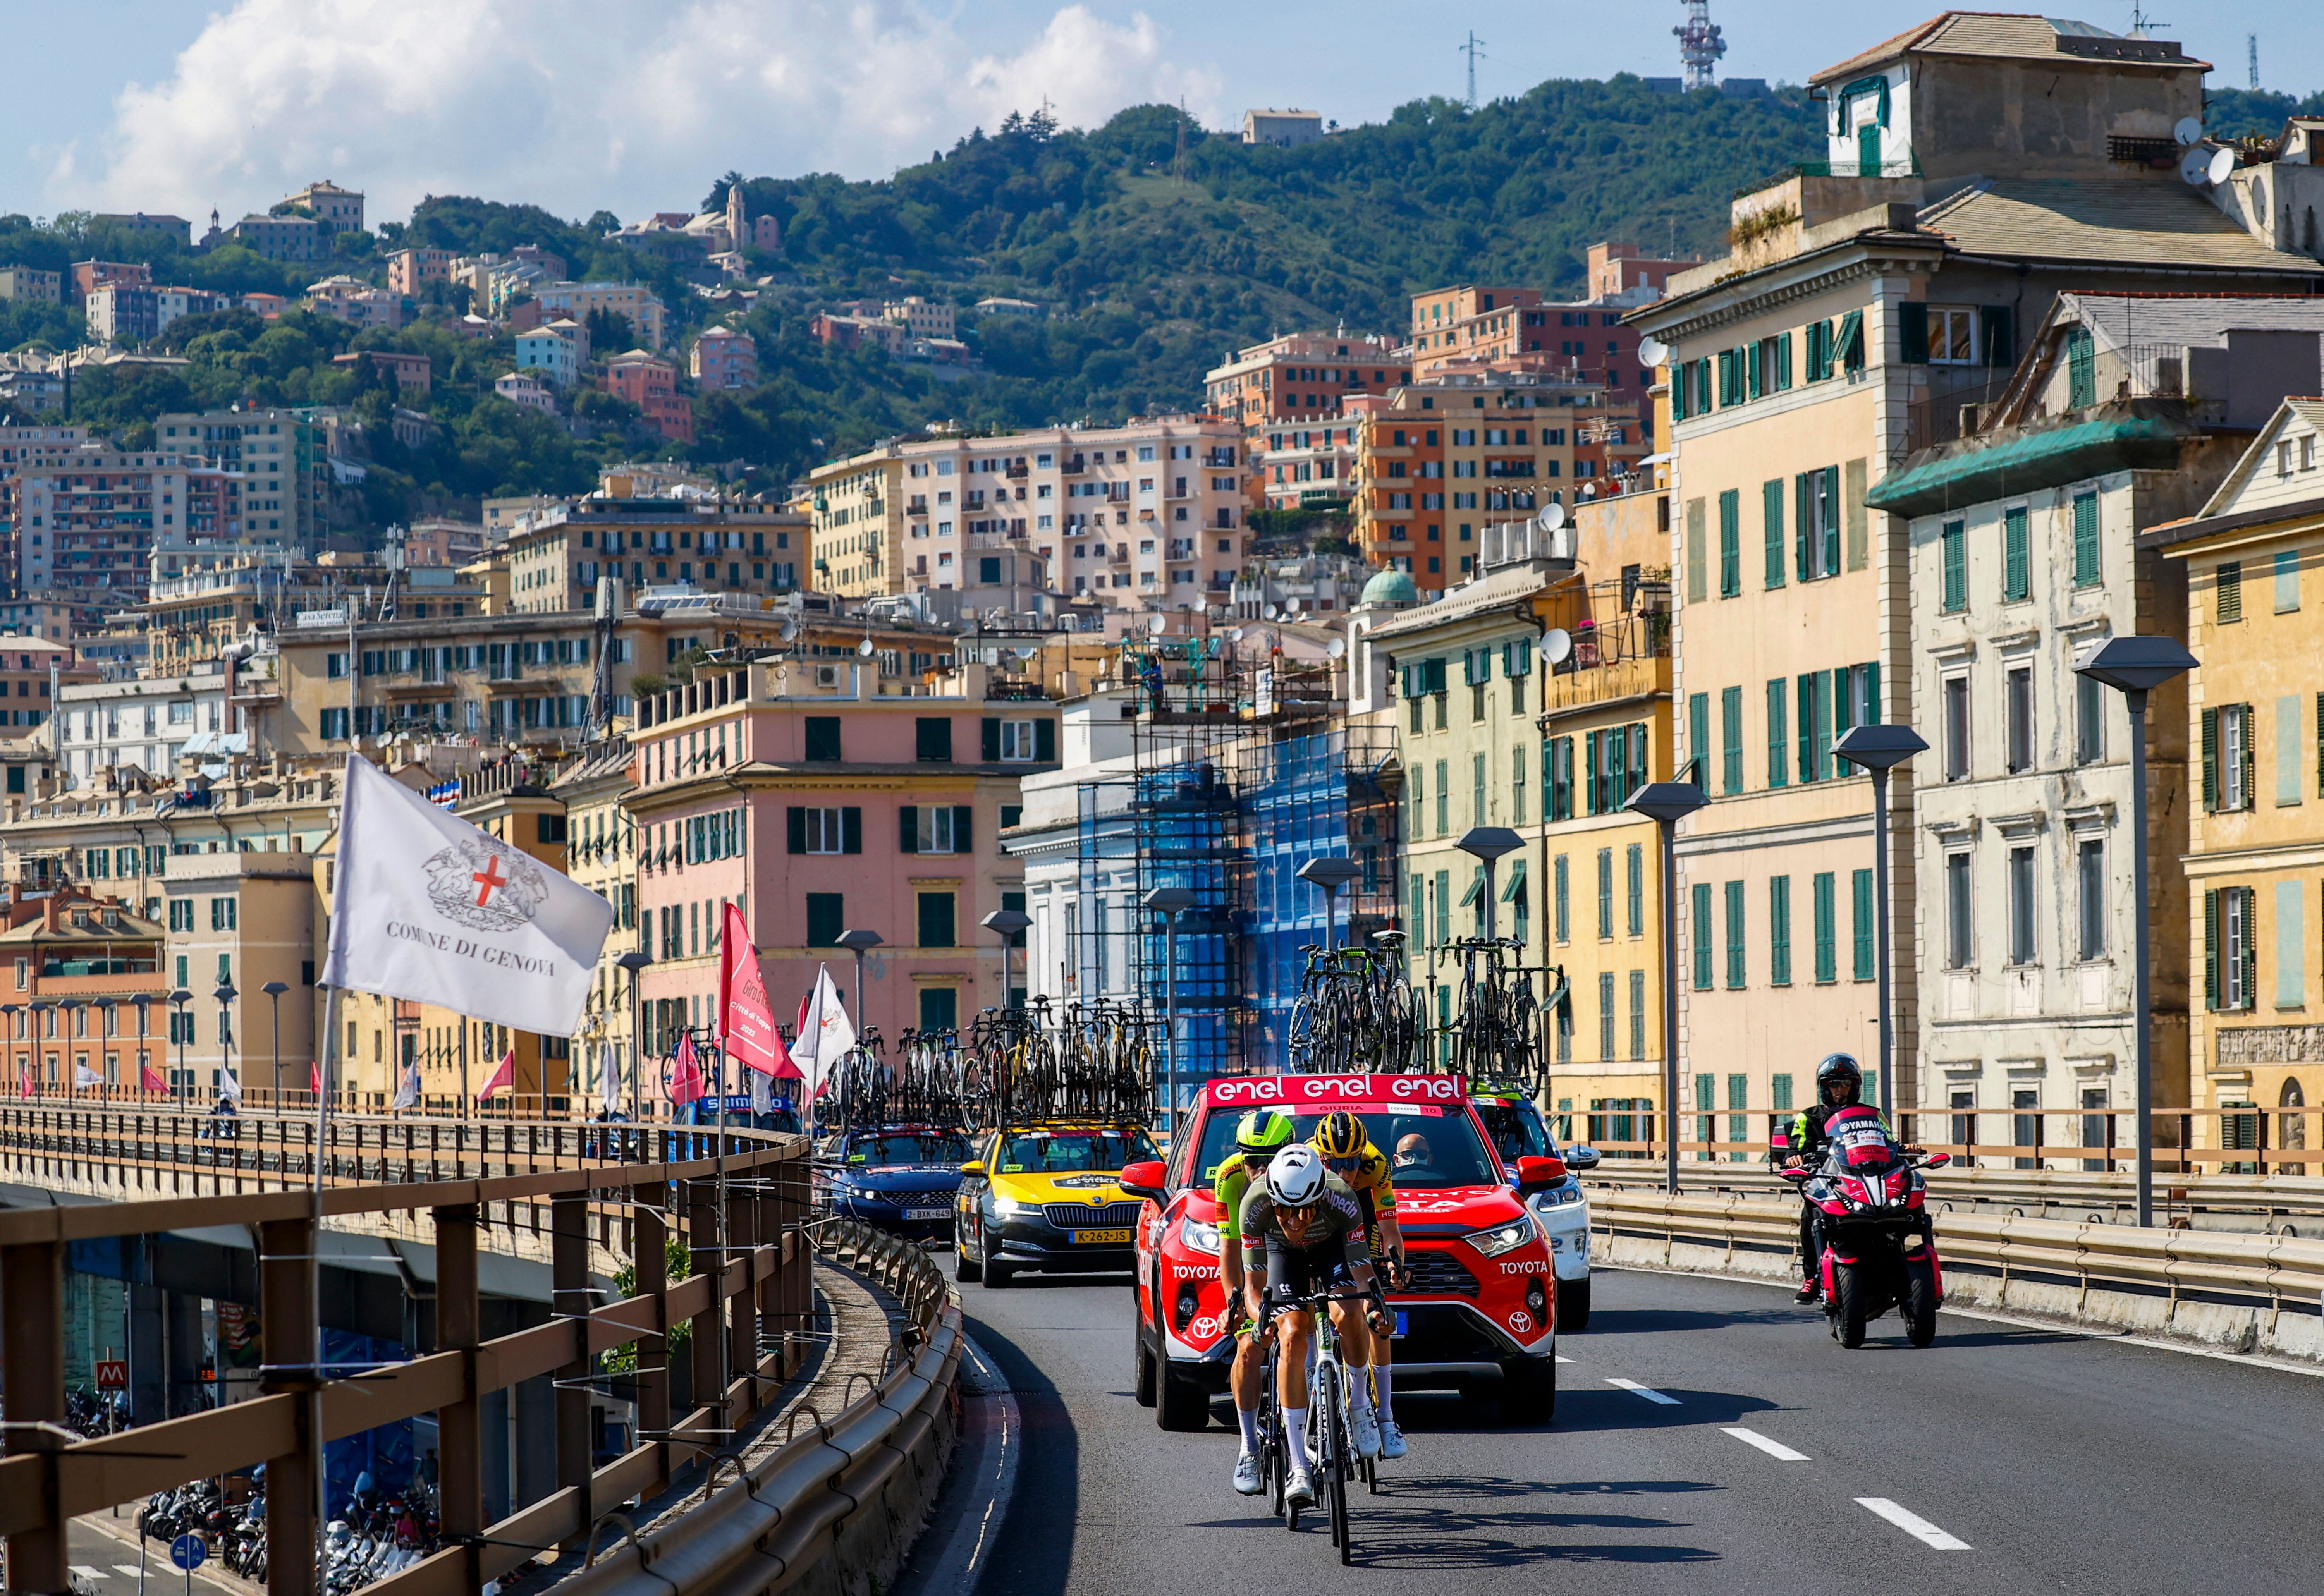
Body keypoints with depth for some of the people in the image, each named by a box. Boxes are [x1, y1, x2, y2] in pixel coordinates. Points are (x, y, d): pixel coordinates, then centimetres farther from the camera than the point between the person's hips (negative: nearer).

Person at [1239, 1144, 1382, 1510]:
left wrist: (1372, 1304, -54)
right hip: (1284, 1252, 1)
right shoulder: (1256, 1204, -36)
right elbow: (1253, 1281, -29)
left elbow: (1362, 1275, -34)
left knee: (1348, 1315, -29)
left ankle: (1359, 1402, 1)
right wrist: (1259, 1314, -50)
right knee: (1292, 1336, -19)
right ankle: (1298, 1465, -19)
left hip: (1332, 1246, 0)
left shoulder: (1340, 1199, -38)